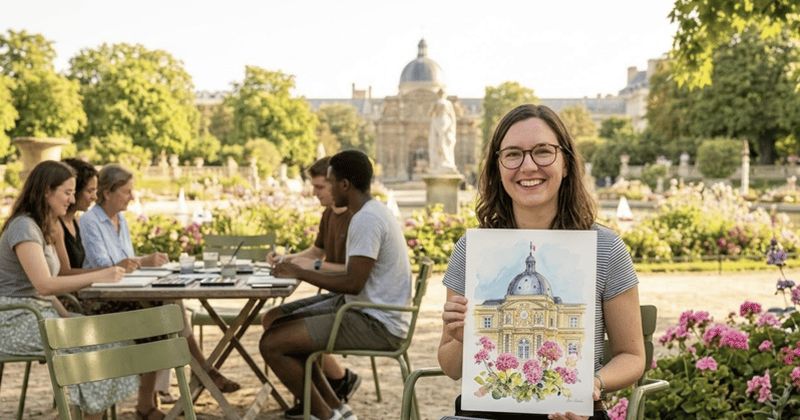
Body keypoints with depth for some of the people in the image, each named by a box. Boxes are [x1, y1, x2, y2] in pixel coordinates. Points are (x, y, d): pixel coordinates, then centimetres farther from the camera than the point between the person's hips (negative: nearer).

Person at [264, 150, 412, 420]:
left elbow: (353, 283, -24)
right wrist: (301, 271, 11)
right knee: (280, 325, 16)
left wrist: (301, 273, -12)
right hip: (365, 310, 11)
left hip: (377, 325, -11)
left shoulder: (366, 220, -20)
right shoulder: (371, 212, 13)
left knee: (272, 344, -14)